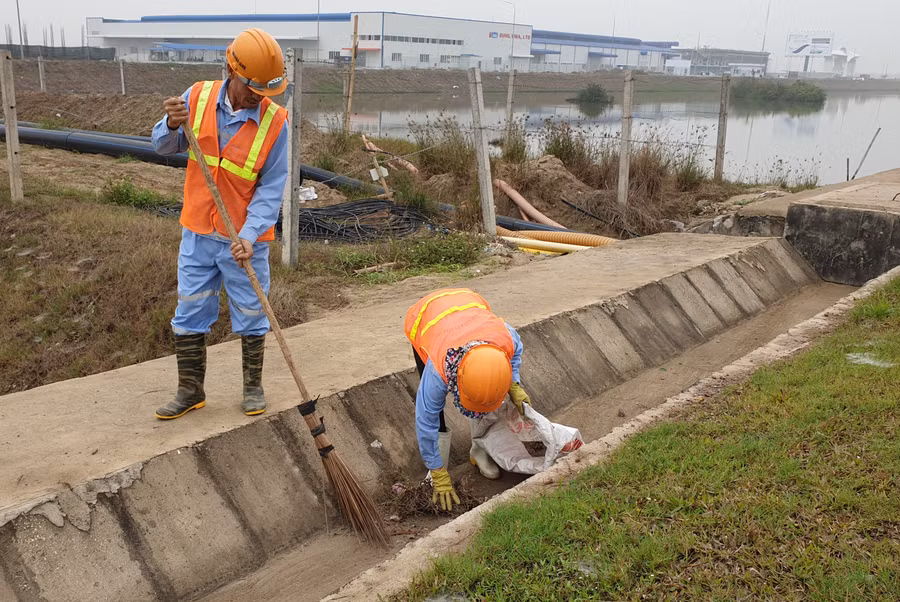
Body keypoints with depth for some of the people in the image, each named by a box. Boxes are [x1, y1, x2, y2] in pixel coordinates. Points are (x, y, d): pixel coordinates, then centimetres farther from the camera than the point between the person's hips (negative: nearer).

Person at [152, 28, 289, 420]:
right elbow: (164, 147, 5)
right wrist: (173, 125, -19)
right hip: (198, 233, 3)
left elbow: (271, 188, -13)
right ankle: (190, 391, 26)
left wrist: (249, 235, -24)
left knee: (250, 316, 10)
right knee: (189, 314, 10)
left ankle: (253, 387, 30)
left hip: (245, 239, -2)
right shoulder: (198, 97, -6)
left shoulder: (275, 121, -14)